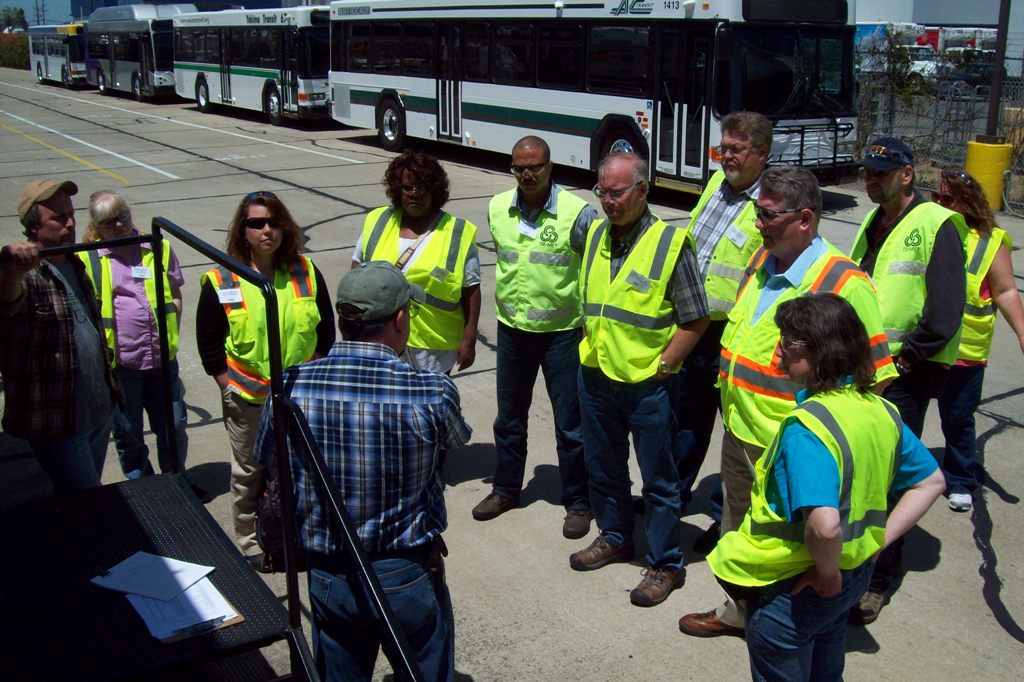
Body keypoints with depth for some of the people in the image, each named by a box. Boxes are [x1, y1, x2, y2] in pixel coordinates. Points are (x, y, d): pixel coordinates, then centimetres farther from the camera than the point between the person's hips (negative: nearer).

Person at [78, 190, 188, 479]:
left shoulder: (158, 248, 5)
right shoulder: (86, 259, -3)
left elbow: (176, 294, 12)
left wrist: (170, 333, 1)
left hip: (162, 358, 2)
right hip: (118, 363, -2)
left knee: (174, 426, 11)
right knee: (127, 433, 10)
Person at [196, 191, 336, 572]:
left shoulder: (305, 273, -1)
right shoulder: (222, 282, -8)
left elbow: (325, 329, 6)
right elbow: (208, 342, -3)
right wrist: (229, 386, -7)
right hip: (247, 401, -2)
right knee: (249, 473, 12)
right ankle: (251, 544, 28)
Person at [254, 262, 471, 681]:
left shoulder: (291, 387, -14)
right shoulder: (433, 393, -21)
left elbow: (267, 460, 4)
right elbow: (459, 440, 2)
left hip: (326, 578, 3)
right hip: (408, 578, -3)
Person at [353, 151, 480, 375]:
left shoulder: (458, 233, -4)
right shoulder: (378, 221, 5)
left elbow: (471, 290, -4)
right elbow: (358, 268, 14)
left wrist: (469, 340, -6)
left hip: (433, 347, -2)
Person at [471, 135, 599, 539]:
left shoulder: (577, 213, -15)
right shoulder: (498, 209, 0)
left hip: (562, 331, -4)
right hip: (512, 329, 5)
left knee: (570, 422, 5)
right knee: (509, 416, 18)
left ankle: (577, 502, 20)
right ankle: (506, 489, 35)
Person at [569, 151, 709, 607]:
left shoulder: (671, 243, -14)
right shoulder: (595, 234, 4)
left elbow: (696, 320, -11)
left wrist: (661, 367, -12)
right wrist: (590, 347, 10)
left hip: (646, 384, -6)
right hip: (595, 377, 6)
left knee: (658, 481, 7)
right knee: (603, 467, 21)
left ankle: (666, 565, 22)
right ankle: (614, 538, 41)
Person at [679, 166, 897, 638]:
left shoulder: (844, 284, -20)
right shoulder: (762, 261, 4)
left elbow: (873, 374, -17)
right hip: (738, 432, 8)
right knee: (738, 531, 25)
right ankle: (737, 612, 46)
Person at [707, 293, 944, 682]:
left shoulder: (805, 427, -29)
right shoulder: (880, 410, -3)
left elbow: (824, 525, -40)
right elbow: (931, 482, 9)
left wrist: (827, 571, -21)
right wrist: (878, 540, 5)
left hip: (791, 590, -8)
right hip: (855, 576, 8)